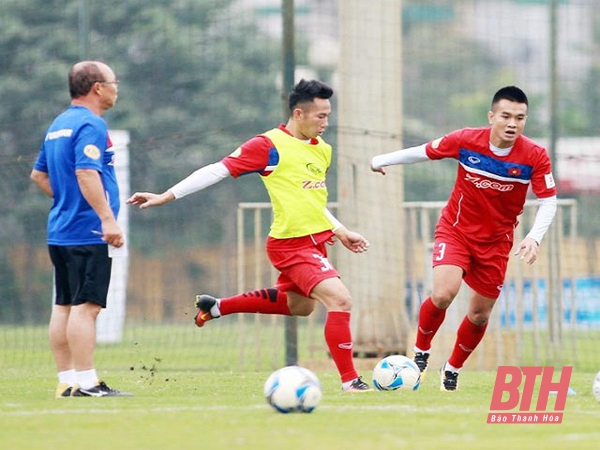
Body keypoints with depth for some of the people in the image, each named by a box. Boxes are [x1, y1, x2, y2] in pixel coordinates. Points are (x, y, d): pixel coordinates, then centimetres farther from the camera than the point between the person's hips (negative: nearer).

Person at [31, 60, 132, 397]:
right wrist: (107, 218, -27)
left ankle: (67, 380, 12)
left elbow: (39, 174, 25)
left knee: (64, 306, 9)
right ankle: (86, 382, -12)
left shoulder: (58, 126, 17)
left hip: (60, 230, 10)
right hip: (87, 232, -10)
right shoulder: (90, 124, -12)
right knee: (86, 305, -10)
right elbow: (86, 173, -24)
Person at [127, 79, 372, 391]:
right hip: (292, 245, -9)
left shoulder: (322, 150, 10)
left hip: (316, 241, 9)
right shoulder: (270, 145, -14)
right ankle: (350, 382, -14)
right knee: (340, 300, -20)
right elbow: (218, 171, -12)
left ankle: (217, 307, 41)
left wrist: (341, 232, 19)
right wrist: (167, 196, -13)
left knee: (297, 305, 27)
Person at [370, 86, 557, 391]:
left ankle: (453, 370, 34)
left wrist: (534, 237, -26)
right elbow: (423, 152, -1)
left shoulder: (535, 156, -16)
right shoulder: (465, 141, -17)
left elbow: (548, 201, -10)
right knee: (443, 294, -24)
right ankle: (420, 352, 3)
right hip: (455, 230, -2)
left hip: (496, 241, 2)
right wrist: (383, 160, 13)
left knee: (480, 314, 8)